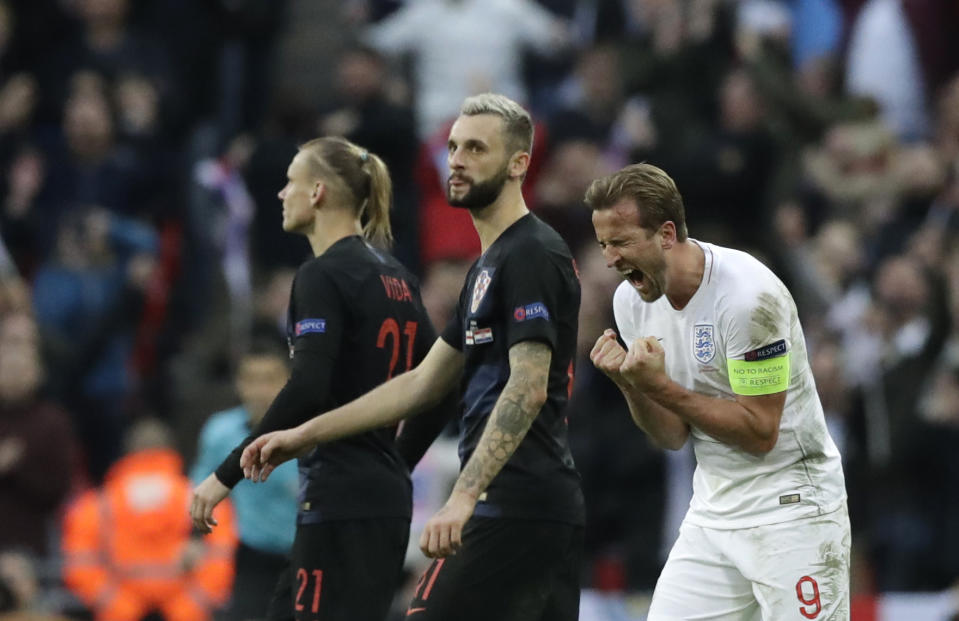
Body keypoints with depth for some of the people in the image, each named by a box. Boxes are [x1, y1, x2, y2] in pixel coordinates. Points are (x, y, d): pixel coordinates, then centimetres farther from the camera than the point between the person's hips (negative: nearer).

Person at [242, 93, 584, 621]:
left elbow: (528, 388, -20)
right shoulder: (489, 265, 22)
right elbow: (424, 384, 27)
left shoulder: (531, 255, -10)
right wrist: (303, 435, 24)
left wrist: (463, 497, -28)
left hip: (511, 512, -10)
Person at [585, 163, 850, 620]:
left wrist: (661, 387, -24)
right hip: (712, 510, 7)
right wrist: (630, 384, -14)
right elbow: (673, 437, 6)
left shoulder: (748, 294, -21)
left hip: (789, 508, -7)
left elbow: (760, 432, -20)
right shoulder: (632, 299, 2)